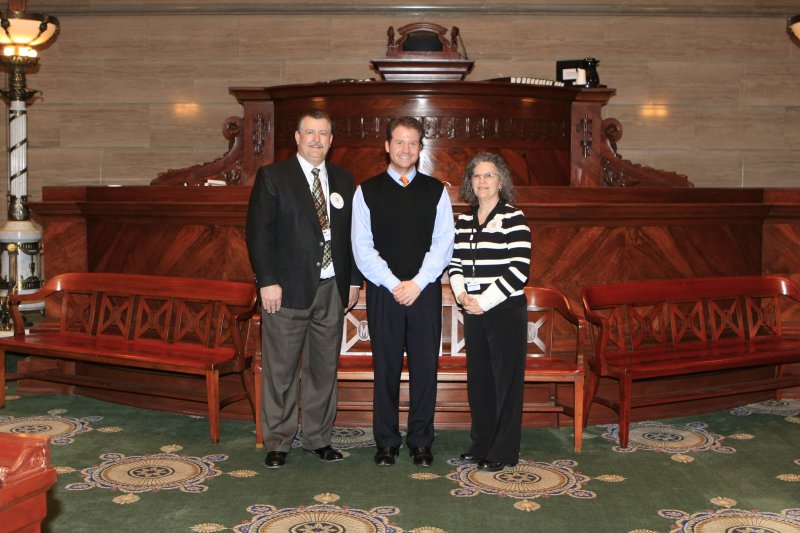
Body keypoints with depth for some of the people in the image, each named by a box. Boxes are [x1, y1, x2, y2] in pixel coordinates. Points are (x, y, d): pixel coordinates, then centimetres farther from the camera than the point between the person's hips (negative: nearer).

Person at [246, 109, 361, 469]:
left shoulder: (344, 181, 12)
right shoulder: (272, 177, -1)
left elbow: (352, 234, 14)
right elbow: (258, 232, -6)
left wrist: (354, 280, 7)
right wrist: (267, 281, -13)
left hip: (332, 290, 4)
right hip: (287, 289, -4)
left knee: (324, 368, 10)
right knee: (281, 370, 3)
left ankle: (318, 438, 23)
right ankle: (277, 442, 14)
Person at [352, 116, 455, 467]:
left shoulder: (435, 190, 8)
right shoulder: (367, 191, 5)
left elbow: (444, 242, 1)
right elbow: (362, 247, -1)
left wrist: (417, 283, -10)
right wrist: (393, 284, -10)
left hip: (425, 290, 1)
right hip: (383, 290, -1)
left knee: (425, 366, 3)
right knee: (386, 367, 4)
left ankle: (421, 441, 15)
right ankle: (386, 442, 15)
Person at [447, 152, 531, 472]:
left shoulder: (513, 219, -7)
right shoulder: (463, 222, 12)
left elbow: (519, 268, -14)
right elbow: (455, 264, 13)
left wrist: (485, 301, -15)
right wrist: (461, 294, -6)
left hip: (506, 311, -6)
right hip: (473, 313, 6)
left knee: (506, 380, 0)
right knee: (478, 379, 12)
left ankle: (504, 453, 10)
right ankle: (481, 446, 24)